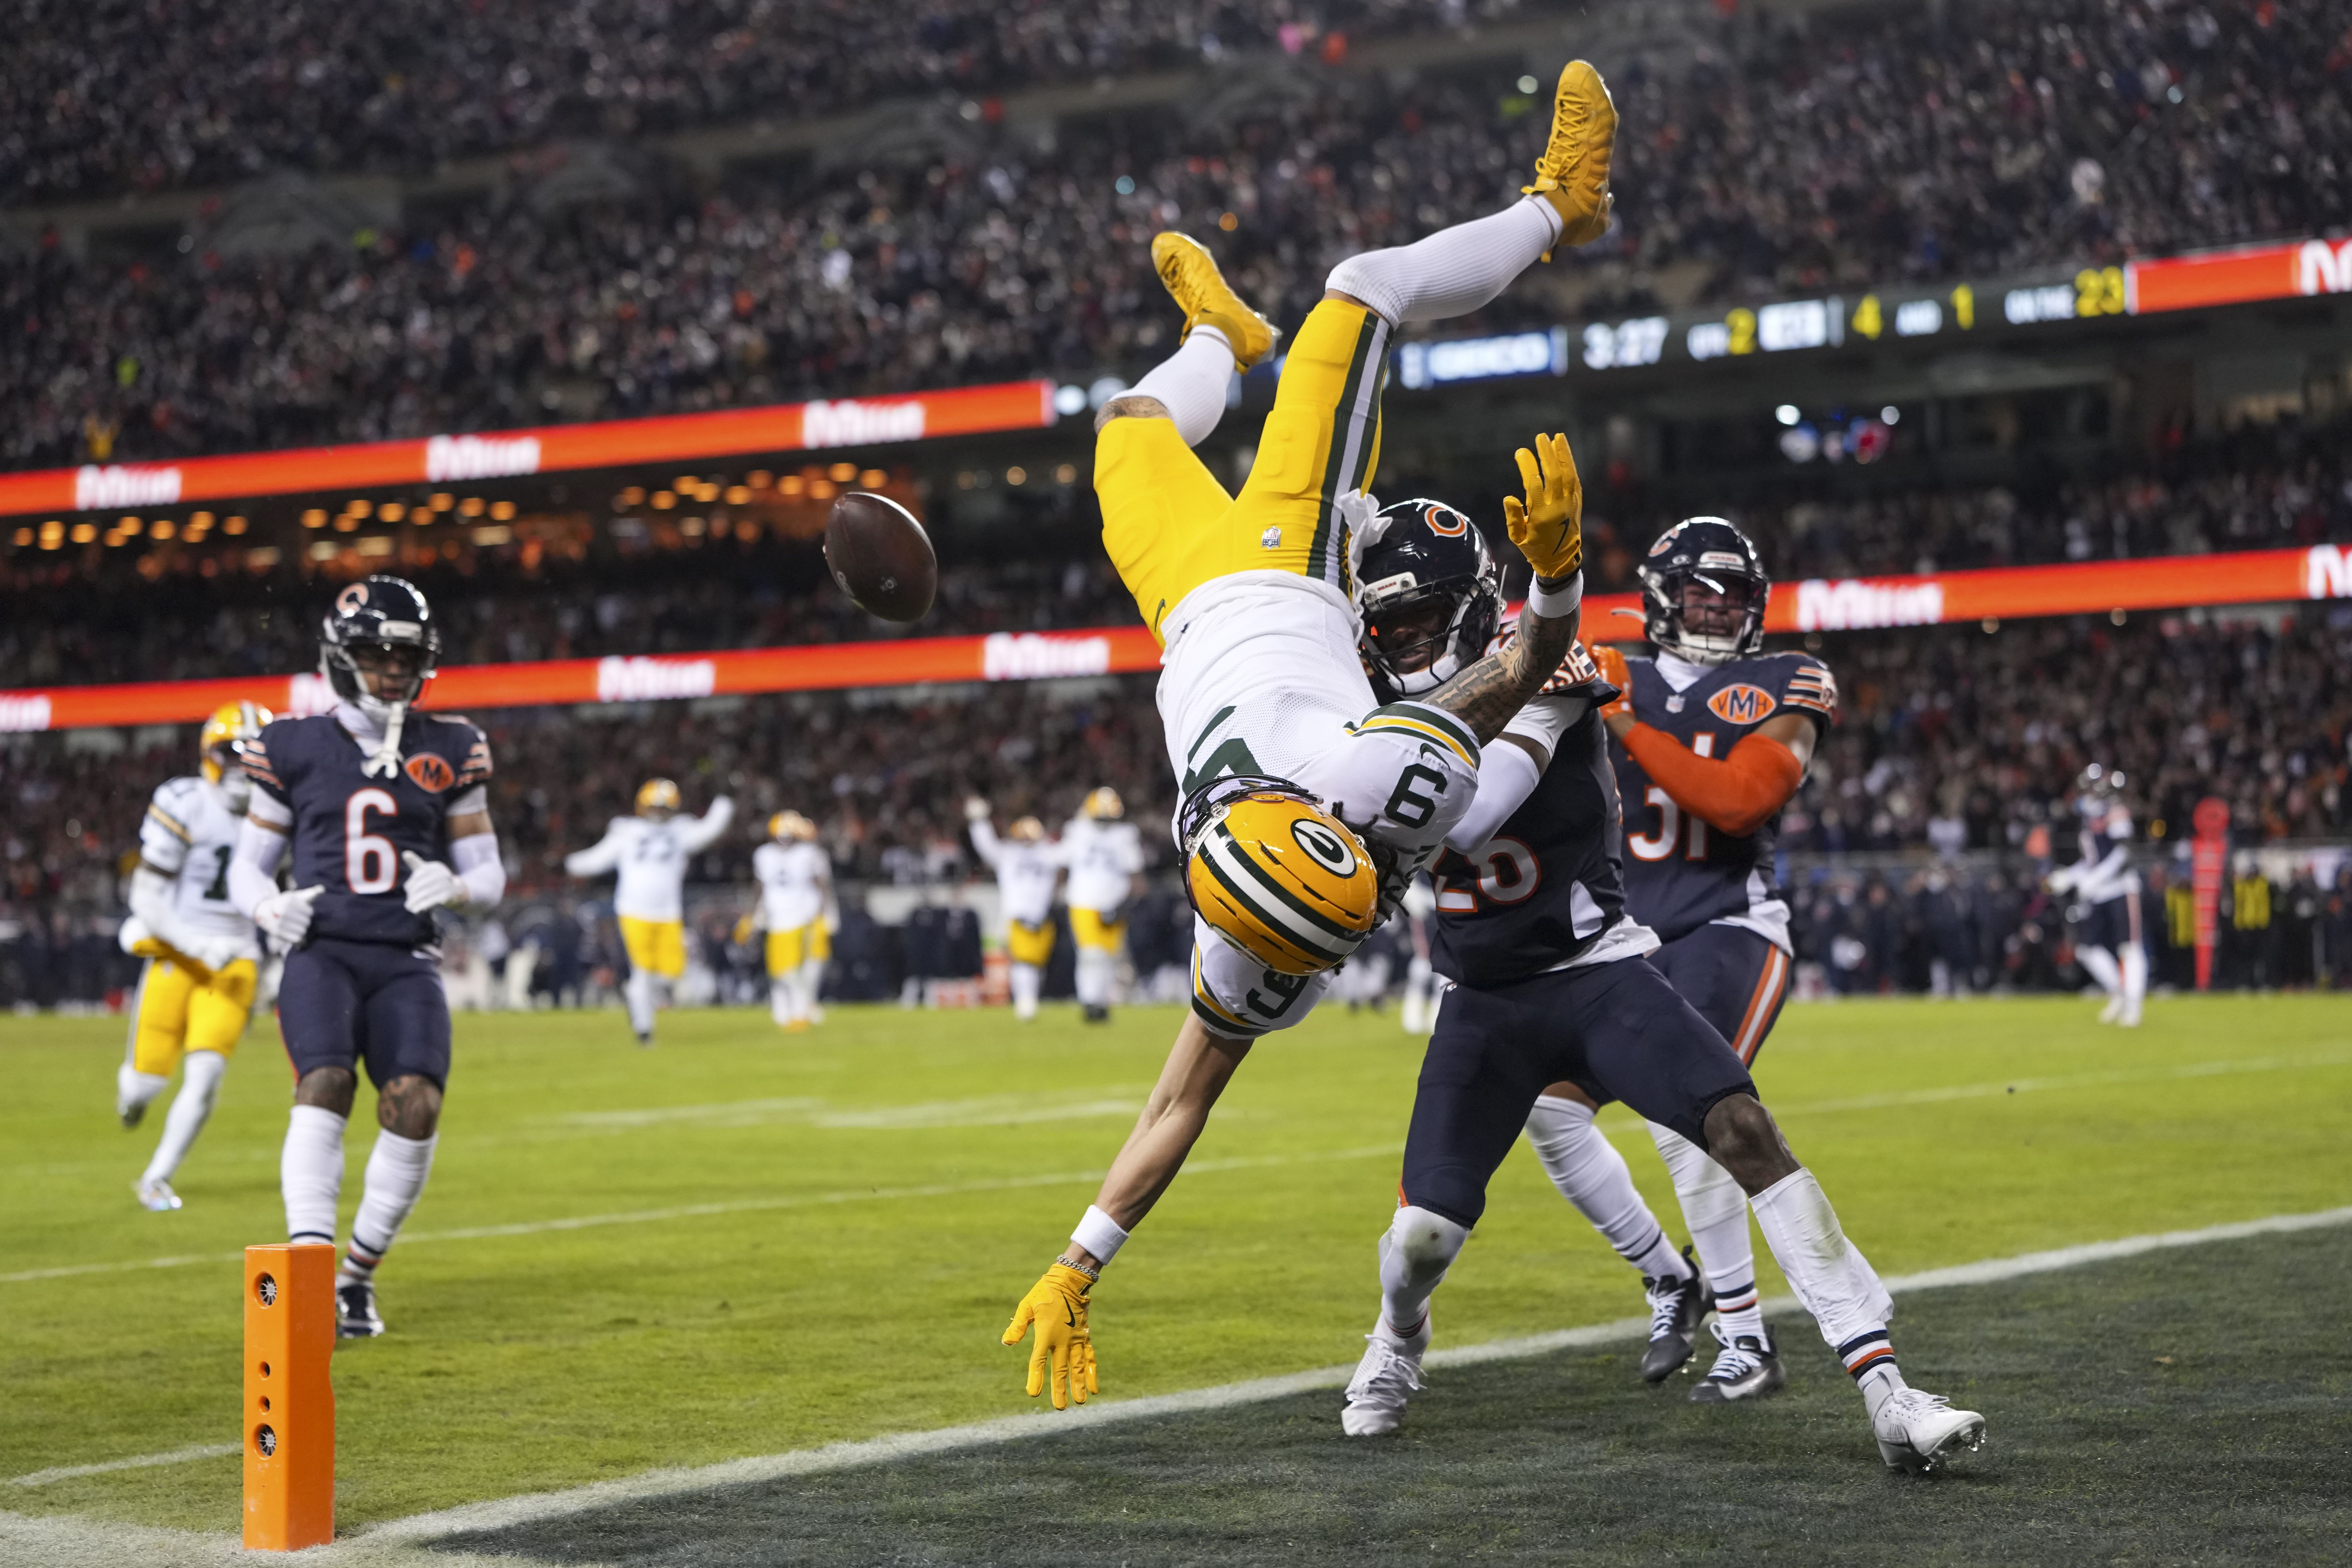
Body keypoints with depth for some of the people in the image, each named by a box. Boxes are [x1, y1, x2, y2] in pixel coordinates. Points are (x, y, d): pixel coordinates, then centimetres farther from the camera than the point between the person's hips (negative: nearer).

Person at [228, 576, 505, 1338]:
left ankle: (358, 1275, -1)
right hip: (322, 953, -1)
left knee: (416, 1103, -18)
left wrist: (455, 886, -10)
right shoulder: (295, 750, 7)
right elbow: (247, 865, 12)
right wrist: (270, 908, -10)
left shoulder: (450, 752, 10)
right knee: (325, 1084, -27)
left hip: (405, 961, 2)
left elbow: (489, 875, 13)